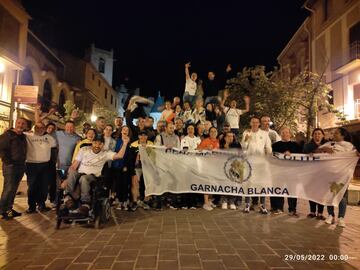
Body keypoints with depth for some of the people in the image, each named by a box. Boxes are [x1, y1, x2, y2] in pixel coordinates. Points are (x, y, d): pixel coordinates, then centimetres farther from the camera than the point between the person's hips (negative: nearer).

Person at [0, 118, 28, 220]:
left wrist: (23, 162, 12)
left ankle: (9, 208, 21)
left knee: (14, 188, 11)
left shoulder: (23, 136, 12)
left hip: (21, 166, 7)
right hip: (10, 166, -6)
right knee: (8, 188, -7)